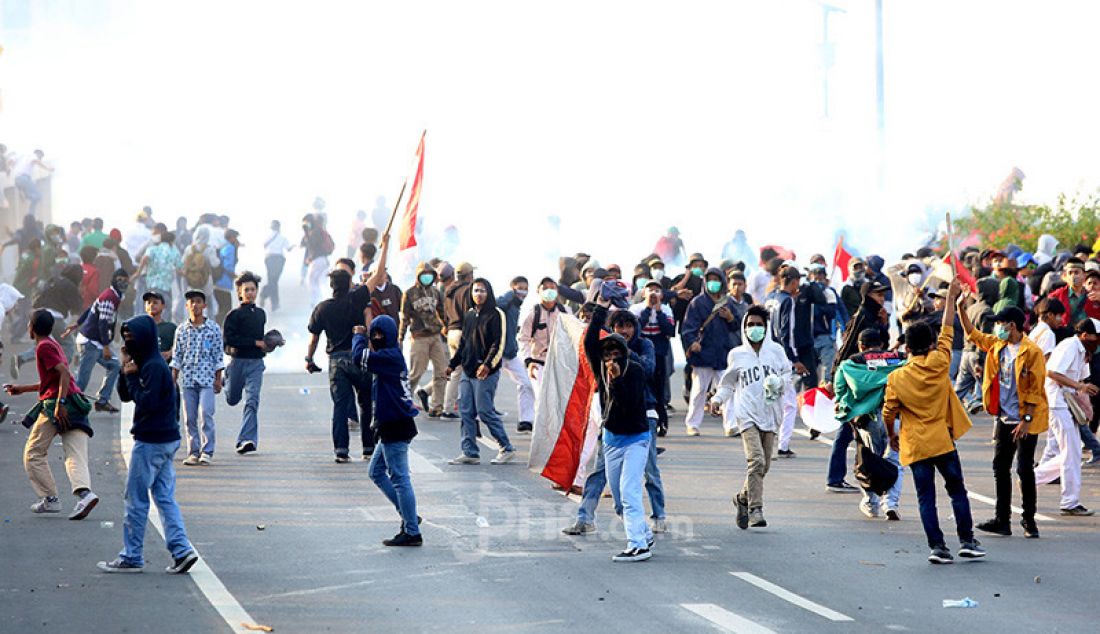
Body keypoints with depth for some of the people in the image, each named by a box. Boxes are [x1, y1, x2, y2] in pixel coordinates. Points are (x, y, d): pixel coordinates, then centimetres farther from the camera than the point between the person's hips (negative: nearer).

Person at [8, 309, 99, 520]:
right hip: (74, 406, 8)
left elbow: (64, 373, -18)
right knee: (75, 454, -6)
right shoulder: (52, 344, 24)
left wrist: (60, 403, -25)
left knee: (33, 453, 6)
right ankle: (84, 492, -27)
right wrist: (22, 389, 40)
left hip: (55, 404, -8)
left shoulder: (44, 347, -5)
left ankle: (50, 498, 3)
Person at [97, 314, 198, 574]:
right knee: (165, 497, 8)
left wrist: (131, 376, -15)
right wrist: (125, 371, 0)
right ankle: (182, 550, 1)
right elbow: (125, 396, 14)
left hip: (151, 442, -10)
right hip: (167, 439, 10)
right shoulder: (146, 364, 14)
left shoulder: (154, 367, -16)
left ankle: (131, 557, 5)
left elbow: (146, 402, -23)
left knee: (136, 499, -1)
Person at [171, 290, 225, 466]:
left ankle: (207, 451, -7)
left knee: (206, 413, -13)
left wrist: (218, 379, 1)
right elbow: (177, 355, 10)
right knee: (189, 417, 3)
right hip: (187, 379, 3)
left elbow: (218, 355, 4)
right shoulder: (182, 330, 8)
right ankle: (193, 452, 9)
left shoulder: (213, 328, 2)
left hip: (207, 378, -3)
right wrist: (172, 379, 5)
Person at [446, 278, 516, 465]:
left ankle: (507, 449, 4)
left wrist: (487, 364, -23)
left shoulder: (495, 315, -5)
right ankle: (469, 452, 7)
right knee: (466, 411, 3)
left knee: (485, 411, -7)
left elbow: (498, 344, -12)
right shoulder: (469, 315, 16)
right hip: (468, 370, 7)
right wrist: (453, 364, 22)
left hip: (486, 372, -7)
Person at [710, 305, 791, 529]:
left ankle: (743, 498, 30)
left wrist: (778, 382, -9)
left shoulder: (776, 350, 9)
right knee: (756, 460, -19)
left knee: (764, 466, 6)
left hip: (769, 413, 2)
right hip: (747, 413, -2)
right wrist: (718, 399, 2)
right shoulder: (737, 355, 9)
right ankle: (755, 510, -18)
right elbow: (729, 383, 18)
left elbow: (787, 375, 12)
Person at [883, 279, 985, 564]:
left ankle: (937, 546, -5)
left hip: (915, 445, 0)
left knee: (926, 496, 2)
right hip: (942, 441, 0)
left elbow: (888, 413, 0)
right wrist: (951, 298, 12)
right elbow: (947, 330, 3)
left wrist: (892, 435, 18)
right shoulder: (938, 364, -7)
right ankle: (967, 541, 9)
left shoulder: (896, 378, -6)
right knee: (957, 490, 11)